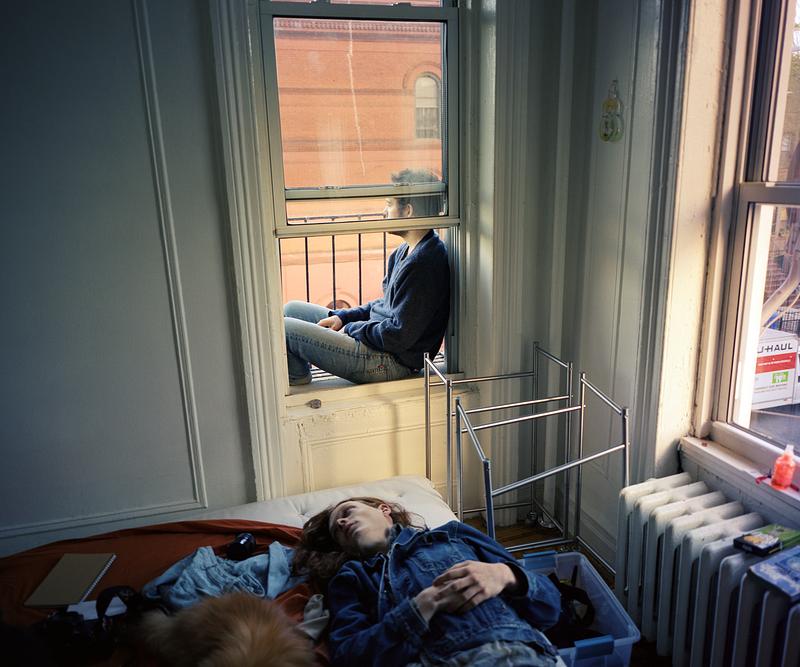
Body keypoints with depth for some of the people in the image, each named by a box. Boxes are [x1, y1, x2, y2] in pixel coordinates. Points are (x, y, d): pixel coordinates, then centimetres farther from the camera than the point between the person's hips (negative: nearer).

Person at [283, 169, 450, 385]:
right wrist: (342, 317, 6)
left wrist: (351, 329, -11)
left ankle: (298, 380, 18)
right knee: (291, 309, 15)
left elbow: (399, 335, -26)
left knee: (283, 329, -10)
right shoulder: (407, 251, 9)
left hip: (389, 362, -11)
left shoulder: (423, 264, -25)